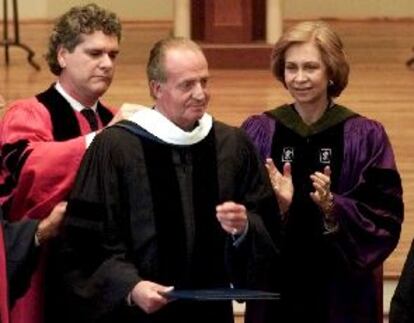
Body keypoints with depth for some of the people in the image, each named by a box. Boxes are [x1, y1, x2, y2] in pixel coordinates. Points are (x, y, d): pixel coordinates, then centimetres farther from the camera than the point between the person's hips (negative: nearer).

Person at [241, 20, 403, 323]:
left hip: (343, 291, -1)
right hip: (275, 288, 1)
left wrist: (334, 207, -20)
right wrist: (276, 207, -18)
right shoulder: (258, 133, 2)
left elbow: (386, 219, -5)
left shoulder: (366, 137, -2)